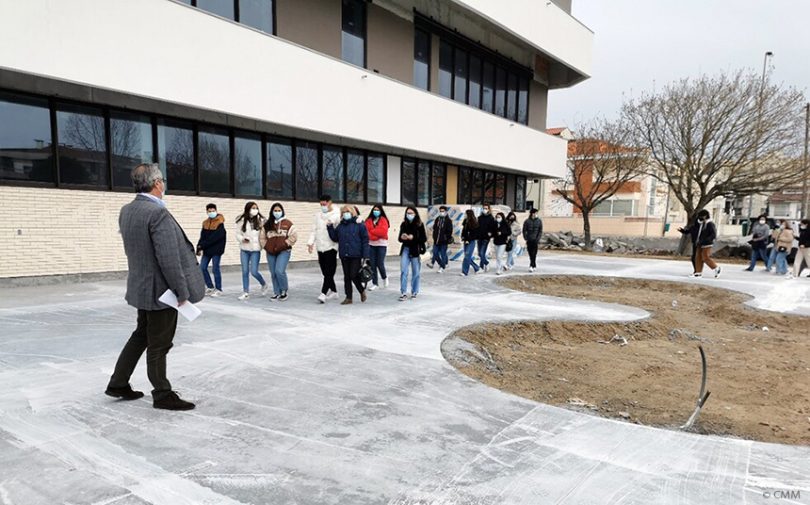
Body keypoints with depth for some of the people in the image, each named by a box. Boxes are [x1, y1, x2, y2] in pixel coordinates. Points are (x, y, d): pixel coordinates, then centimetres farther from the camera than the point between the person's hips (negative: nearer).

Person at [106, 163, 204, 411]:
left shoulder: (126, 211, 4)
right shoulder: (158, 212, -23)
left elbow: (134, 248, 12)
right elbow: (168, 258, -25)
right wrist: (182, 292, -17)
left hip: (141, 286, 9)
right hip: (160, 289, -8)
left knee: (141, 335, 24)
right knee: (159, 344, 5)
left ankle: (118, 384, 33)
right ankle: (162, 394, 20)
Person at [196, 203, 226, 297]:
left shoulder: (220, 223, -11)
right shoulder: (205, 223, 9)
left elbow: (215, 237, -18)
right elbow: (202, 237, 10)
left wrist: (202, 245, -16)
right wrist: (199, 248, -4)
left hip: (216, 249, -7)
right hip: (207, 250, 7)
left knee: (215, 269, -3)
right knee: (202, 268, 6)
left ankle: (218, 289, 8)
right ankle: (210, 287, 19)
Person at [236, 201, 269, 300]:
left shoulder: (260, 220, -3)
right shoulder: (242, 220, 2)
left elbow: (264, 234, -2)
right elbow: (238, 233, 7)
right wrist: (242, 239, -12)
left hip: (255, 250, -3)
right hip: (244, 249, 3)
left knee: (254, 272, -6)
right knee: (245, 272, 6)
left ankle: (264, 285, 21)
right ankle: (246, 292, 17)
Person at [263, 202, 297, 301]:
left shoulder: (287, 223, -1)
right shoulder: (267, 224, 9)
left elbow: (294, 236, -4)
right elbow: (263, 237, 18)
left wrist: (285, 244, -10)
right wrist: (266, 246, 6)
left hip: (283, 251, -4)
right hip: (270, 253, 4)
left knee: (279, 271, -17)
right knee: (273, 274, 7)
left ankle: (284, 291, 3)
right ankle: (276, 293, 19)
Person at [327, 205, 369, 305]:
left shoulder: (359, 225, -4)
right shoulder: (340, 226, 11)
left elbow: (365, 240, -5)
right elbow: (335, 238, 14)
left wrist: (365, 256, -10)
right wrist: (330, 228, 0)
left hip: (356, 255, -5)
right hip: (344, 256, 5)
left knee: (354, 276, -6)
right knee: (347, 277, 9)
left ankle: (362, 290, 21)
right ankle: (348, 297, 17)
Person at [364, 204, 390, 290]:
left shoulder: (383, 220, -2)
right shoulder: (369, 220, 6)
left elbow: (383, 232, -16)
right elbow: (366, 232, -4)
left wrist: (371, 231, -10)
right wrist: (376, 234, -17)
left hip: (381, 245, -3)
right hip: (371, 245, 3)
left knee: (380, 264, -5)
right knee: (372, 265, 1)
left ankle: (384, 277, 25)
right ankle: (375, 283, 10)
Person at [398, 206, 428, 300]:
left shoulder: (419, 225, -4)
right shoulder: (403, 224, 6)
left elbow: (424, 239, -6)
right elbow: (400, 238, 12)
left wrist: (413, 238, -18)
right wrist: (402, 237, -11)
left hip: (415, 250, -2)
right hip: (405, 249, 2)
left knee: (415, 273, 6)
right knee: (403, 271, -7)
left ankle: (414, 292, 20)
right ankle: (403, 293, -4)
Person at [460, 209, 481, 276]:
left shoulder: (474, 223, -10)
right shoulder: (465, 221, 10)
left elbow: (475, 233, -12)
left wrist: (468, 240, -14)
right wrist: (463, 238, 3)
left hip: (472, 241, -7)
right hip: (466, 241, 7)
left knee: (467, 256, -12)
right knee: (467, 256, 9)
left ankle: (464, 272, -9)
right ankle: (476, 267, 27)